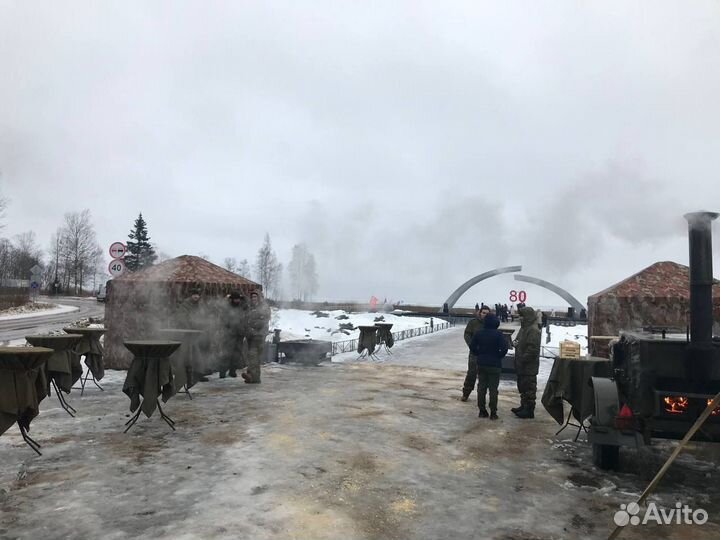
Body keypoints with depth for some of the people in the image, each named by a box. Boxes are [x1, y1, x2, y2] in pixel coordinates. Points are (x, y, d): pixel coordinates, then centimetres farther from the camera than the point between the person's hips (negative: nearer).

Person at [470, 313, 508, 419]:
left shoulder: (478, 333, -1)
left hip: (481, 364, 3)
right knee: (493, 389, 3)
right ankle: (493, 413, 5)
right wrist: (499, 357, -2)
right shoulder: (498, 334, -13)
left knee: (481, 387, 11)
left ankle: (482, 411, 15)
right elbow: (504, 348, -19)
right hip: (494, 365, -3)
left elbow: (472, 346, 2)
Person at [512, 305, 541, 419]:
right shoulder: (524, 328, 15)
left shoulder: (533, 330, -18)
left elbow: (532, 349, -24)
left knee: (529, 388, -4)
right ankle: (524, 406, 30)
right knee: (522, 387, 19)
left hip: (529, 367, -10)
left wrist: (523, 359, -20)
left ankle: (529, 410, 2)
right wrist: (516, 344, 6)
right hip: (522, 366, 10)